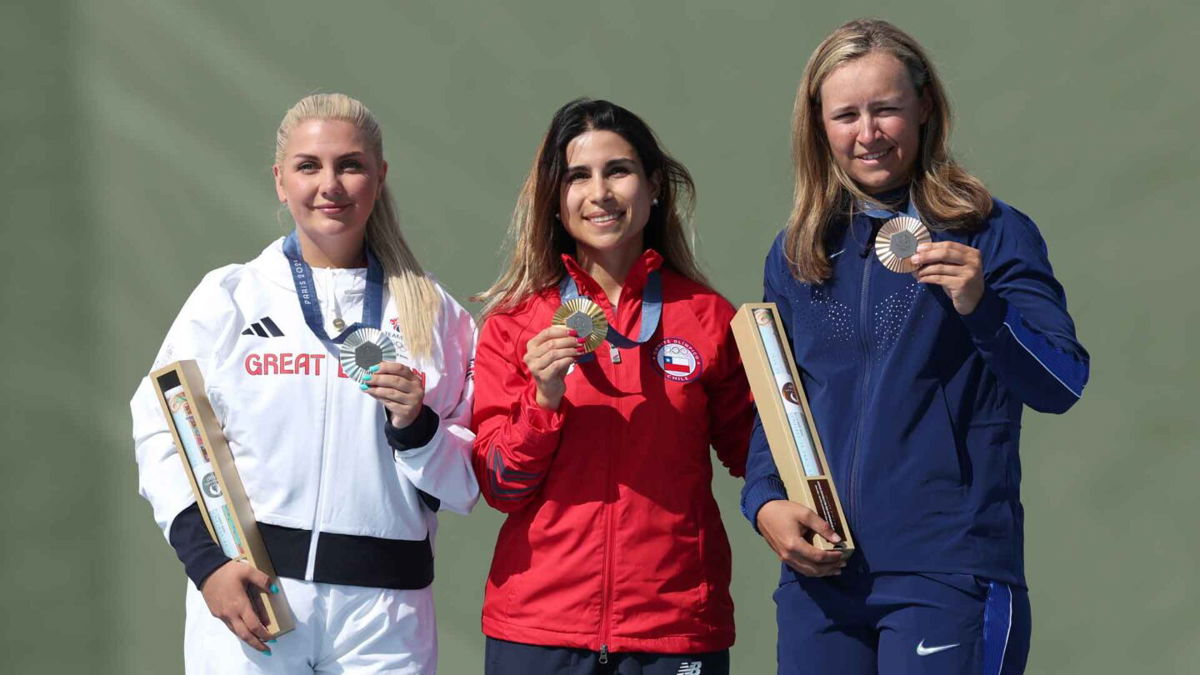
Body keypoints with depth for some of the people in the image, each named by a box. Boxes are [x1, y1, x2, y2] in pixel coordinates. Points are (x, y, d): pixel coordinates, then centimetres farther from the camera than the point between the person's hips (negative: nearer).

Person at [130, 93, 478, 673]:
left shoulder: (433, 314, 10)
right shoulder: (228, 297, 7)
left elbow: (464, 487, 9)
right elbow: (163, 432, 1)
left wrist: (416, 428, -10)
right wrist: (206, 558, -10)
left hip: (385, 607, 1)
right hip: (245, 592, -1)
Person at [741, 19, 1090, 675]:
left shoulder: (992, 235, -1)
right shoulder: (796, 253, 13)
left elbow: (1061, 385, -9)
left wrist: (981, 307, -26)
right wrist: (766, 503, 0)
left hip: (949, 572, -4)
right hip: (819, 574, 4)